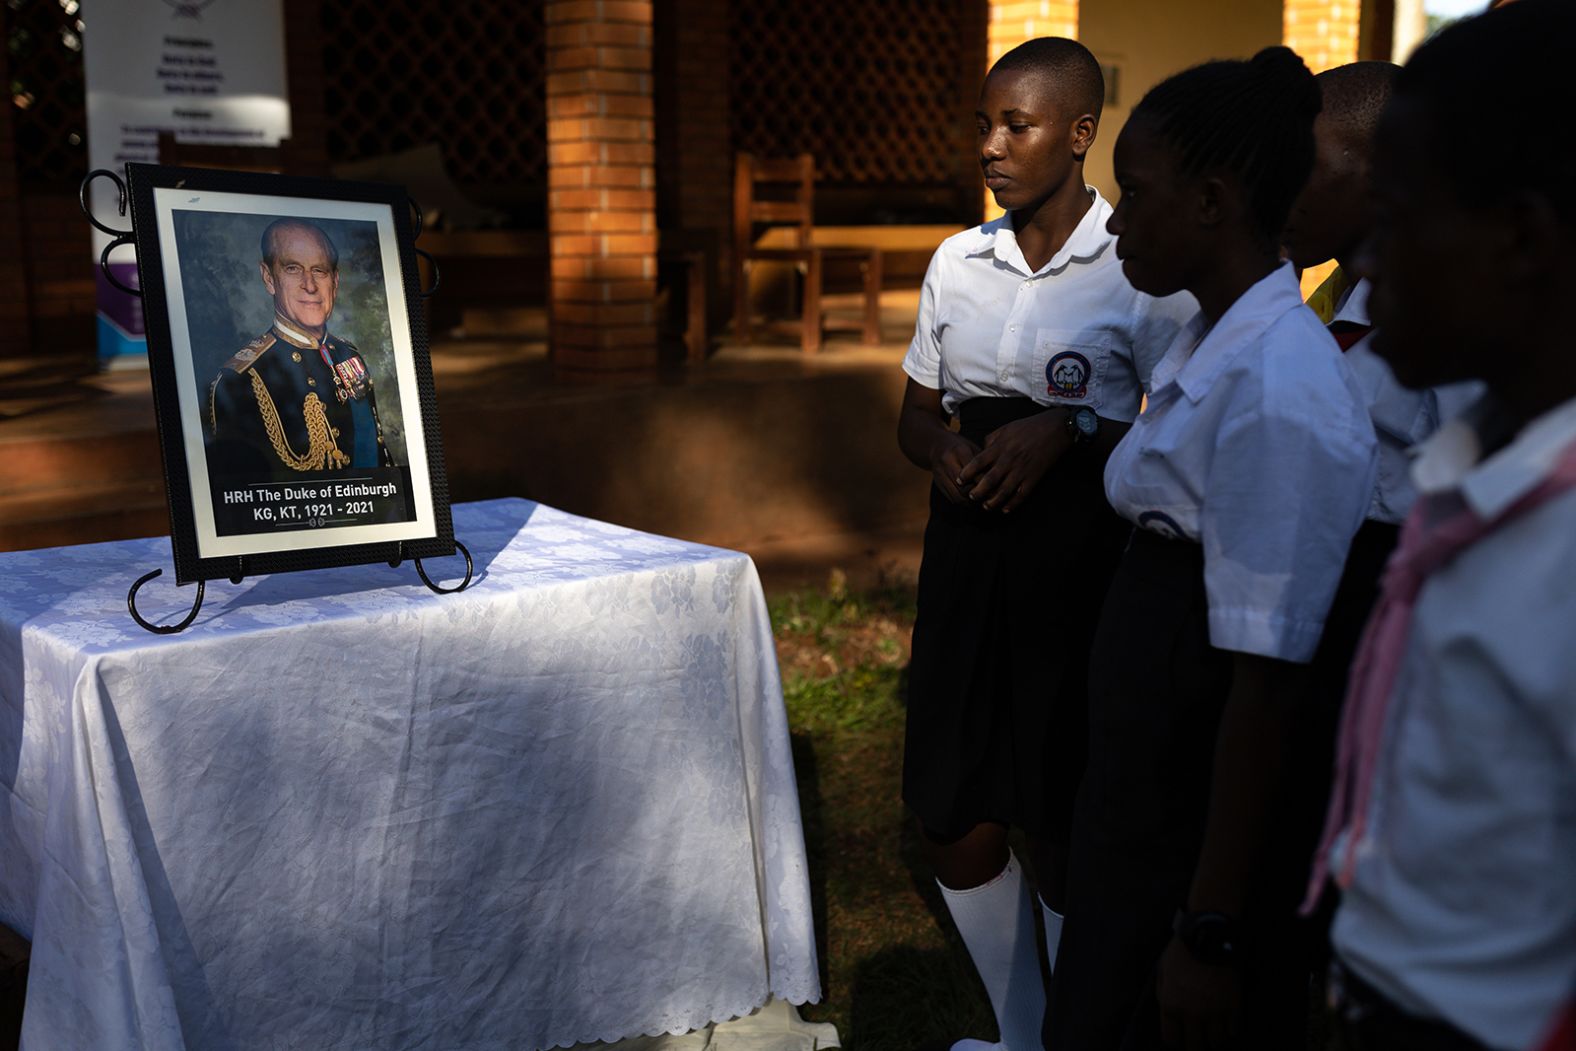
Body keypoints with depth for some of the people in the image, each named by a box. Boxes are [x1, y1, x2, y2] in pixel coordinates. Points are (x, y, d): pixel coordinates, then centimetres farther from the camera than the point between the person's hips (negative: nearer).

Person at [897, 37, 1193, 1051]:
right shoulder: (959, 261, 8)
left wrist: (1070, 431, -19)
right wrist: (944, 449, -6)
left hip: (1083, 561, -5)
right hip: (968, 554, 6)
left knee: (1070, 825, 1)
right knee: (956, 818, 10)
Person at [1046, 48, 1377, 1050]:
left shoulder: (1280, 388, -23)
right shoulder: (1202, 349, 5)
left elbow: (1268, 678, -24)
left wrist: (1211, 928, -20)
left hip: (1212, 809, -8)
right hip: (1144, 781, 8)